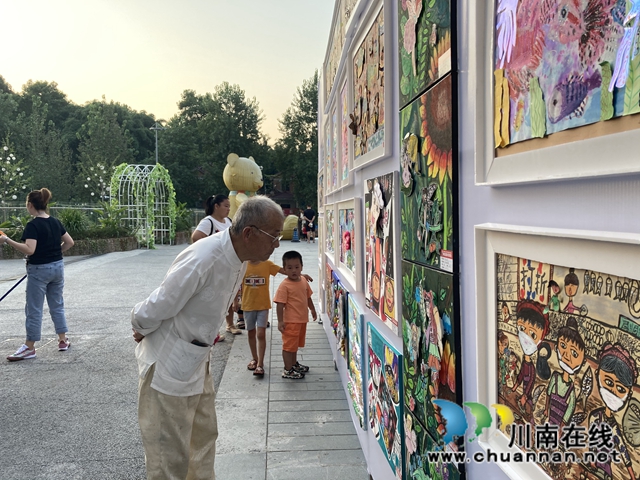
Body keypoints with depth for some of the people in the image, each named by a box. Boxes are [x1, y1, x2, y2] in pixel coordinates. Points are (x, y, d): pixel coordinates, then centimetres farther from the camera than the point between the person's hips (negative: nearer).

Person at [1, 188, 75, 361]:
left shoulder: (33, 225, -16)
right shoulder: (55, 222, 6)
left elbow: (29, 249, -27)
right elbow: (70, 242, 11)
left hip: (39, 270, -7)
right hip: (57, 267, 7)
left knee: (34, 309, 1)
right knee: (57, 305, 16)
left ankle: (29, 348, 8)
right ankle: (63, 341, 21)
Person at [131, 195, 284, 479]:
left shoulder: (240, 259, -2)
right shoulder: (203, 259, -31)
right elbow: (154, 310, -22)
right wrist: (142, 330, -3)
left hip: (197, 363, 8)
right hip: (169, 368, -8)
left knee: (204, 438, 23)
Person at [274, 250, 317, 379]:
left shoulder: (303, 281, 2)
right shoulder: (284, 285, -19)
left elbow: (308, 297, 16)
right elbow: (280, 304, -19)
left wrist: (313, 310, 23)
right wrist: (280, 321, -21)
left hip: (302, 319, 8)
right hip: (290, 321, -8)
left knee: (296, 344, 23)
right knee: (289, 345, 3)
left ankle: (294, 364, 40)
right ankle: (288, 370, 14)